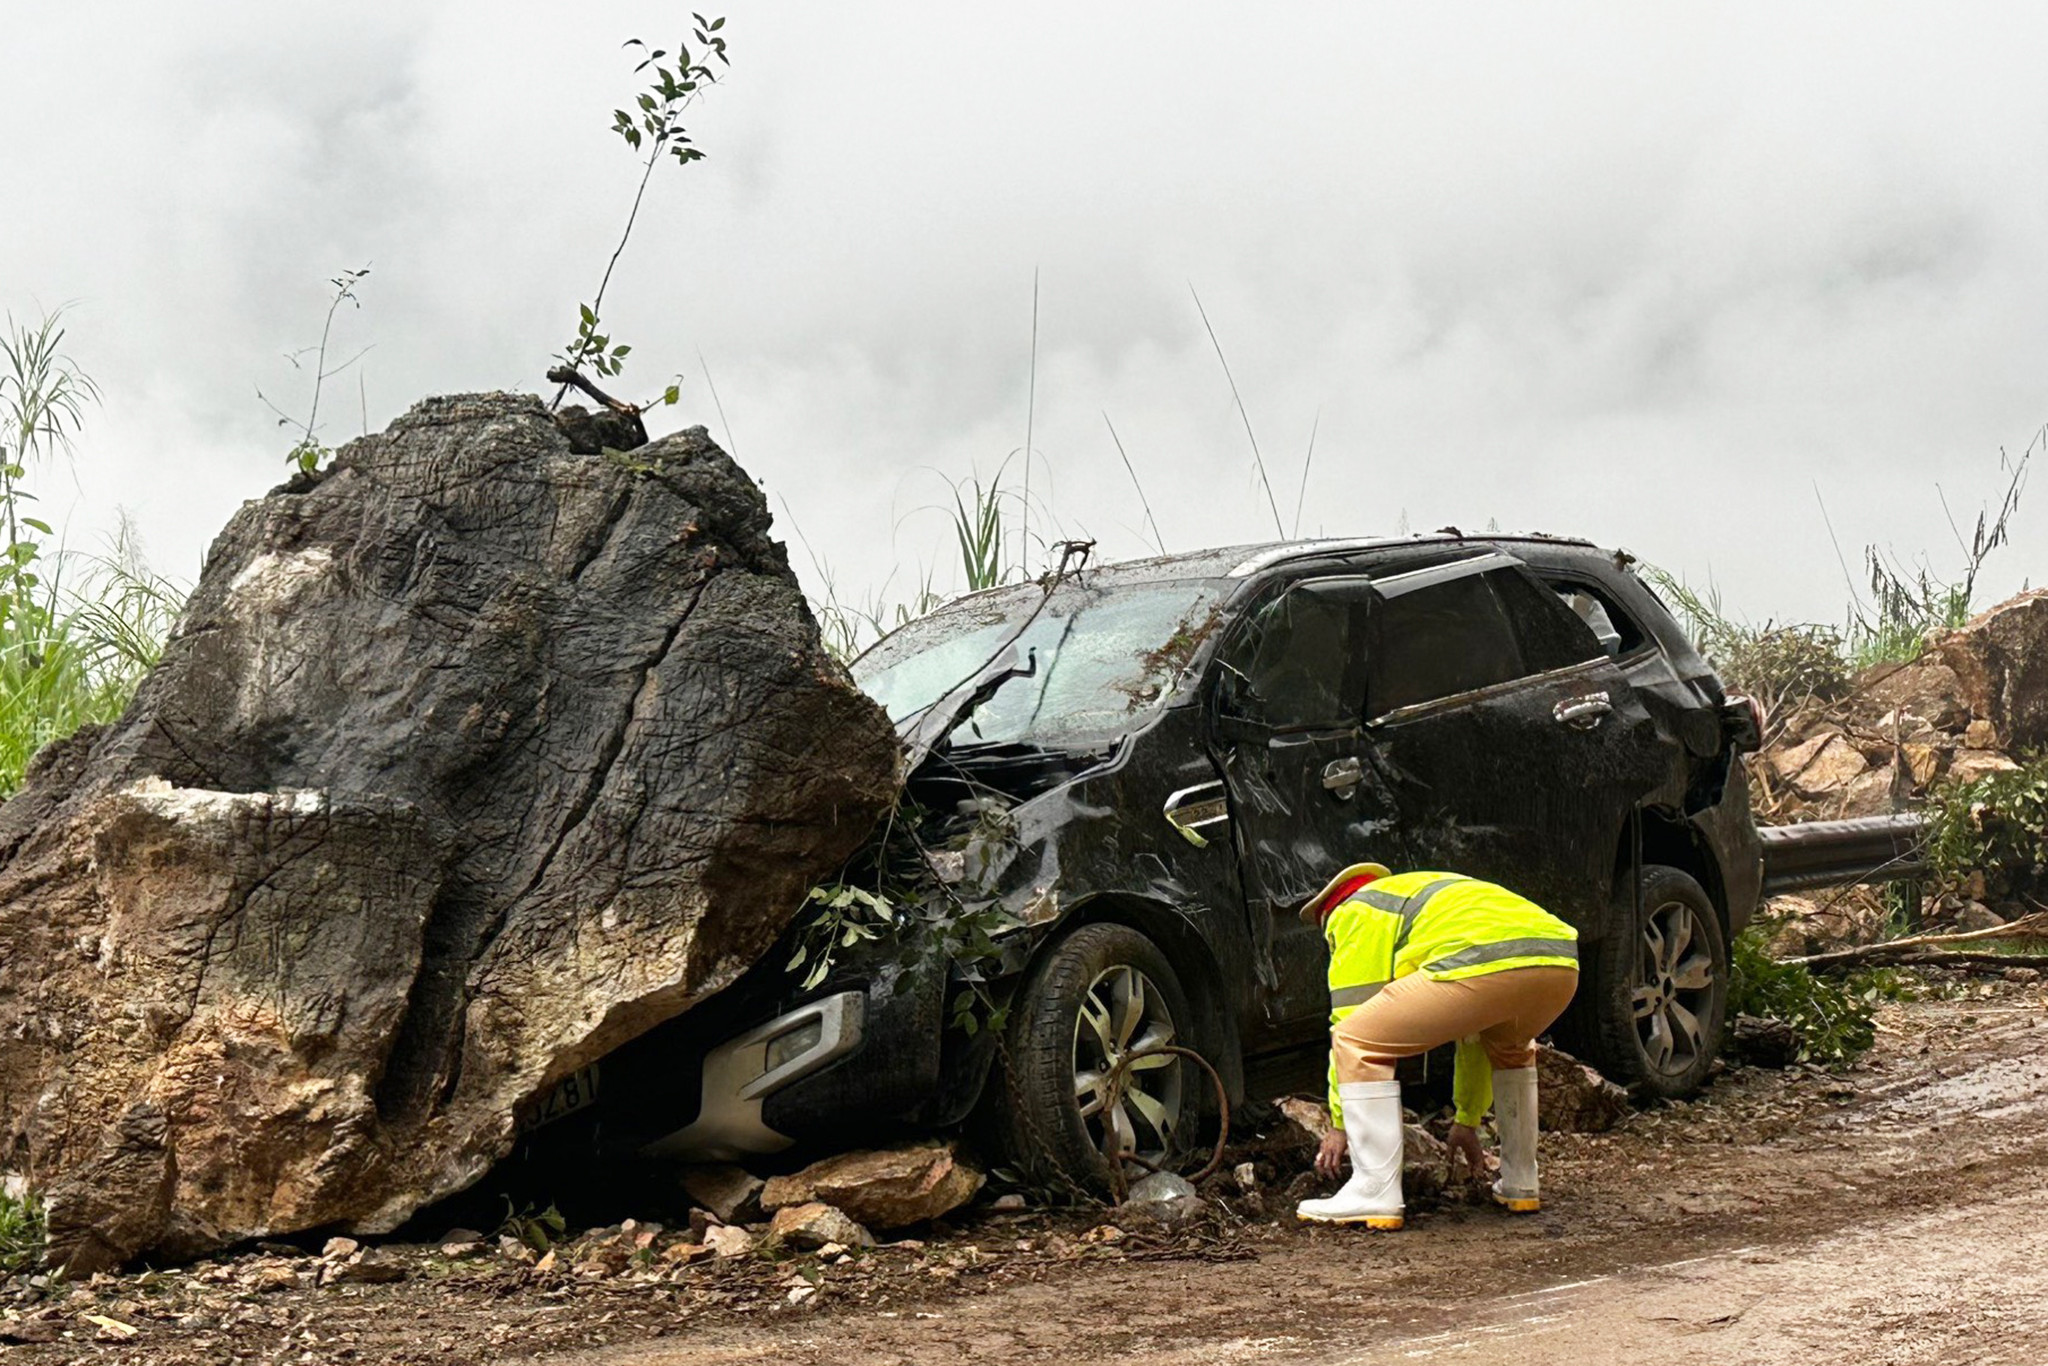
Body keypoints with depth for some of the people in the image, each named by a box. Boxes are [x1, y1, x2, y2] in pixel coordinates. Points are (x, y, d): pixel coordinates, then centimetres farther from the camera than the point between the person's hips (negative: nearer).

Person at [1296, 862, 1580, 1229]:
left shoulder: (1354, 912, 21)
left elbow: (1351, 1016, 14)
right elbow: (1476, 1031, 49)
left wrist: (1340, 1123, 19)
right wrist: (1468, 1120, 57)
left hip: (1490, 965, -8)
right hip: (1562, 965, 8)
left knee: (1361, 1045, 3)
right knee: (1511, 1049, 40)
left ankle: (1375, 1195, -1)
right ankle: (1519, 1184, 35)